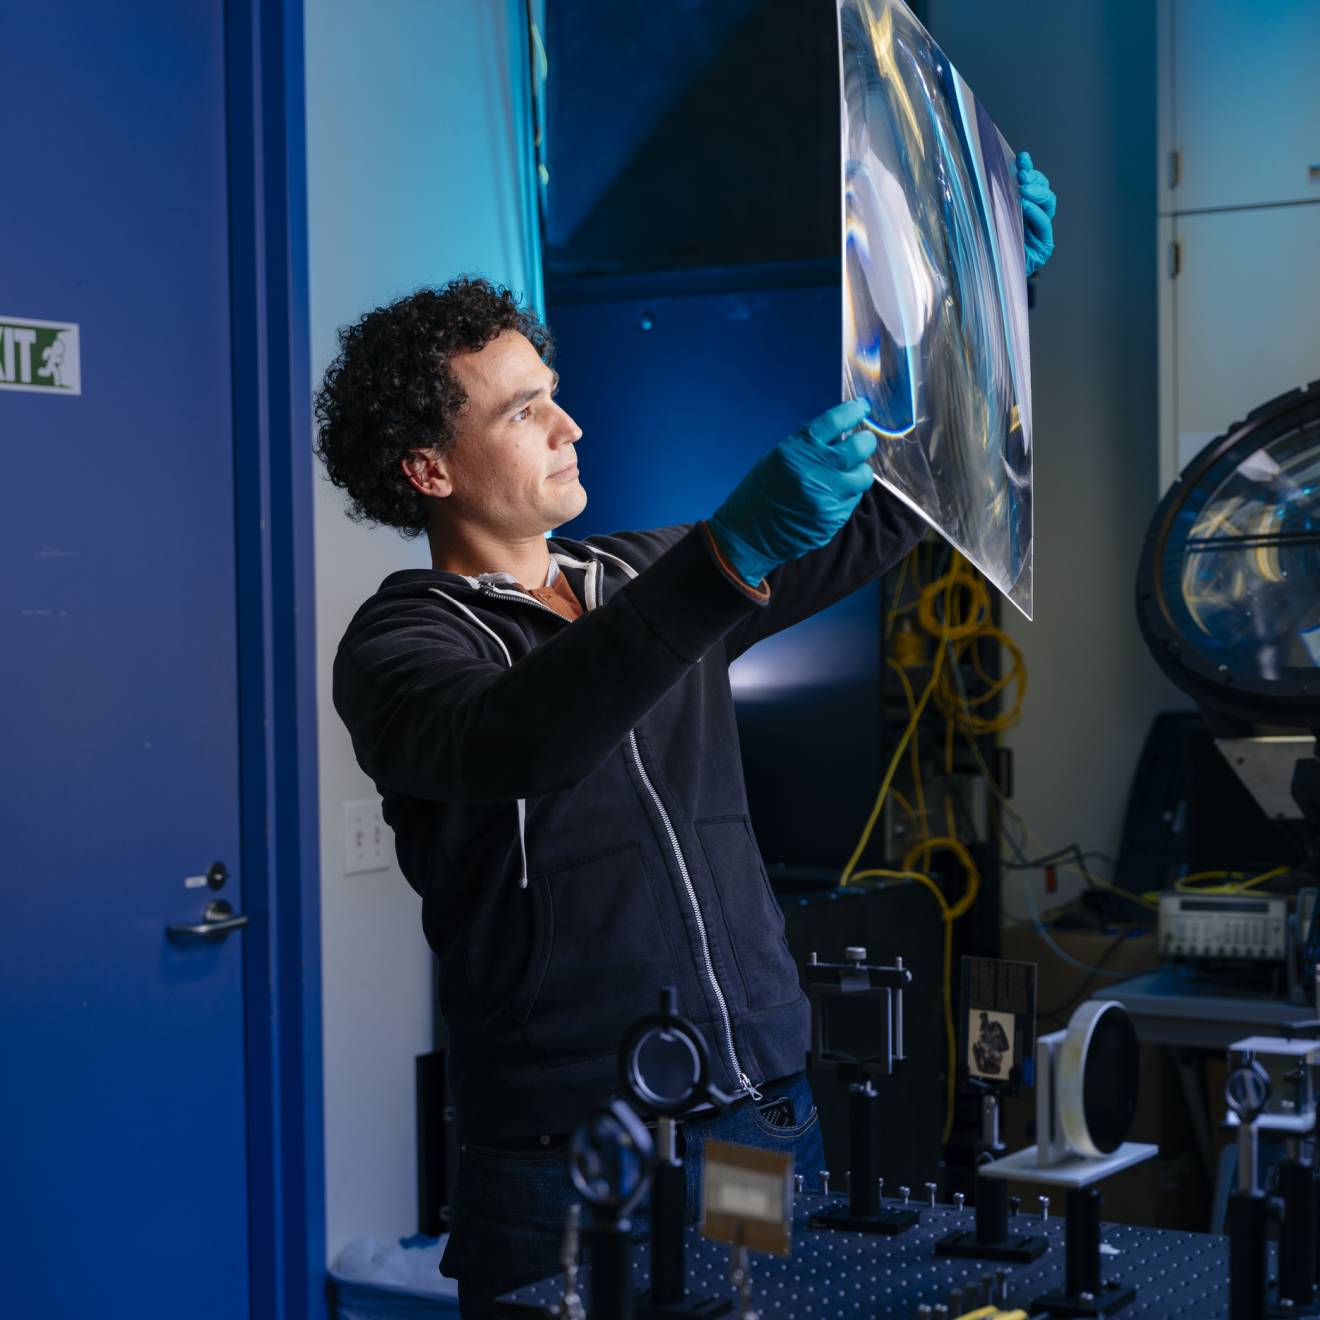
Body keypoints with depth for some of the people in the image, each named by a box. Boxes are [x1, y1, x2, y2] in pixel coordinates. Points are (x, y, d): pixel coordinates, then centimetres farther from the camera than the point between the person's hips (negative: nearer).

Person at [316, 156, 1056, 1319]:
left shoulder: (646, 580, 14)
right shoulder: (398, 647, -7)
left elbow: (881, 518, 17)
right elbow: (510, 745, -30)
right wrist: (730, 559, -40)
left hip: (769, 1118, 6)